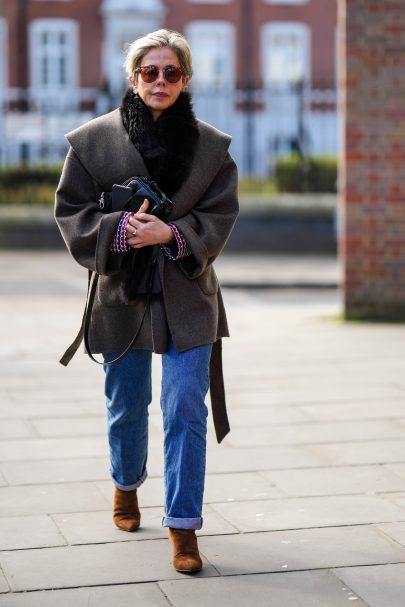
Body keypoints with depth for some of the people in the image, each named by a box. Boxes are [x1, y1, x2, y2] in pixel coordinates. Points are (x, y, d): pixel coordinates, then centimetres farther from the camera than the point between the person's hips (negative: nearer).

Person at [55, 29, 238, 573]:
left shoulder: (211, 146, 0)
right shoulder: (93, 140, -2)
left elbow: (220, 215, -1)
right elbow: (72, 211, 0)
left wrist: (171, 234, -18)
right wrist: (120, 229, -18)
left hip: (187, 298, 0)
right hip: (122, 294, 1)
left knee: (186, 409, -6)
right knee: (126, 405, 15)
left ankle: (183, 523, 3)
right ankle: (126, 484, 43)